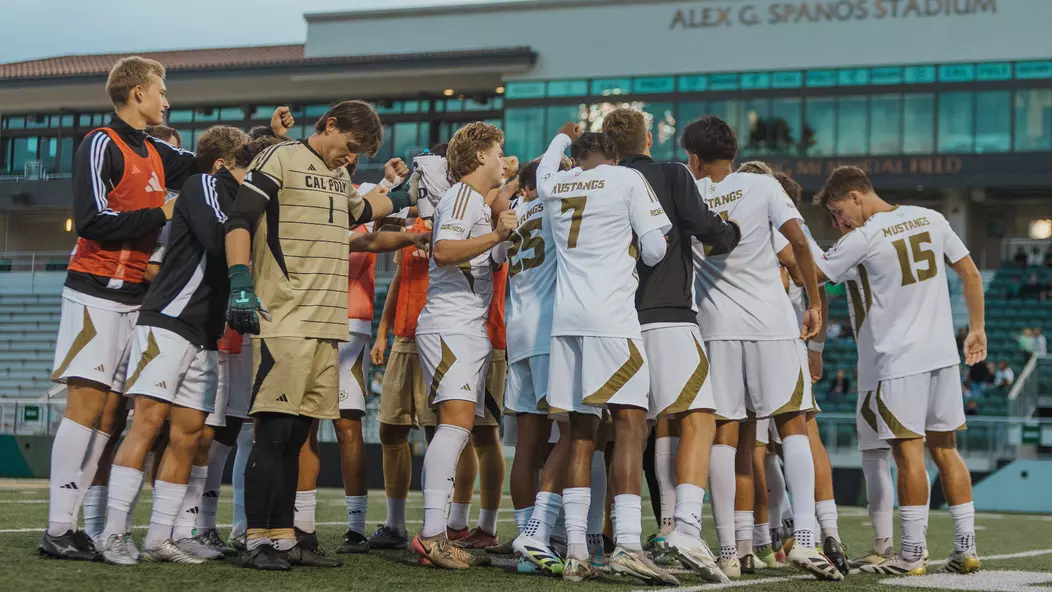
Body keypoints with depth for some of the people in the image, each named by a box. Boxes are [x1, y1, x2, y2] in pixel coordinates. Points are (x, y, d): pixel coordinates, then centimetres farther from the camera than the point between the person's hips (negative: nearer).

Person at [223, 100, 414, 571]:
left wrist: (400, 199, 42)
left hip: (327, 326, 8)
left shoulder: (339, 178, 22)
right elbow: (238, 222, -12)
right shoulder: (281, 160, -3)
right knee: (274, 431, -9)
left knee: (296, 435, 9)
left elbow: (360, 209, 47)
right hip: (284, 323, -8)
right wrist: (241, 284, -22)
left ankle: (282, 539, 13)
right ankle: (256, 542, -6)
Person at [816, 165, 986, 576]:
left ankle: (912, 554, -3)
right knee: (944, 449, 11)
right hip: (943, 353, 6)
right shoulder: (930, 219, 8)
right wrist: (976, 329, 20)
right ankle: (966, 549, 11)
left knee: (909, 452, -5)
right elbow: (970, 273, 13)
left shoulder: (864, 238, -9)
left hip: (901, 358, -6)